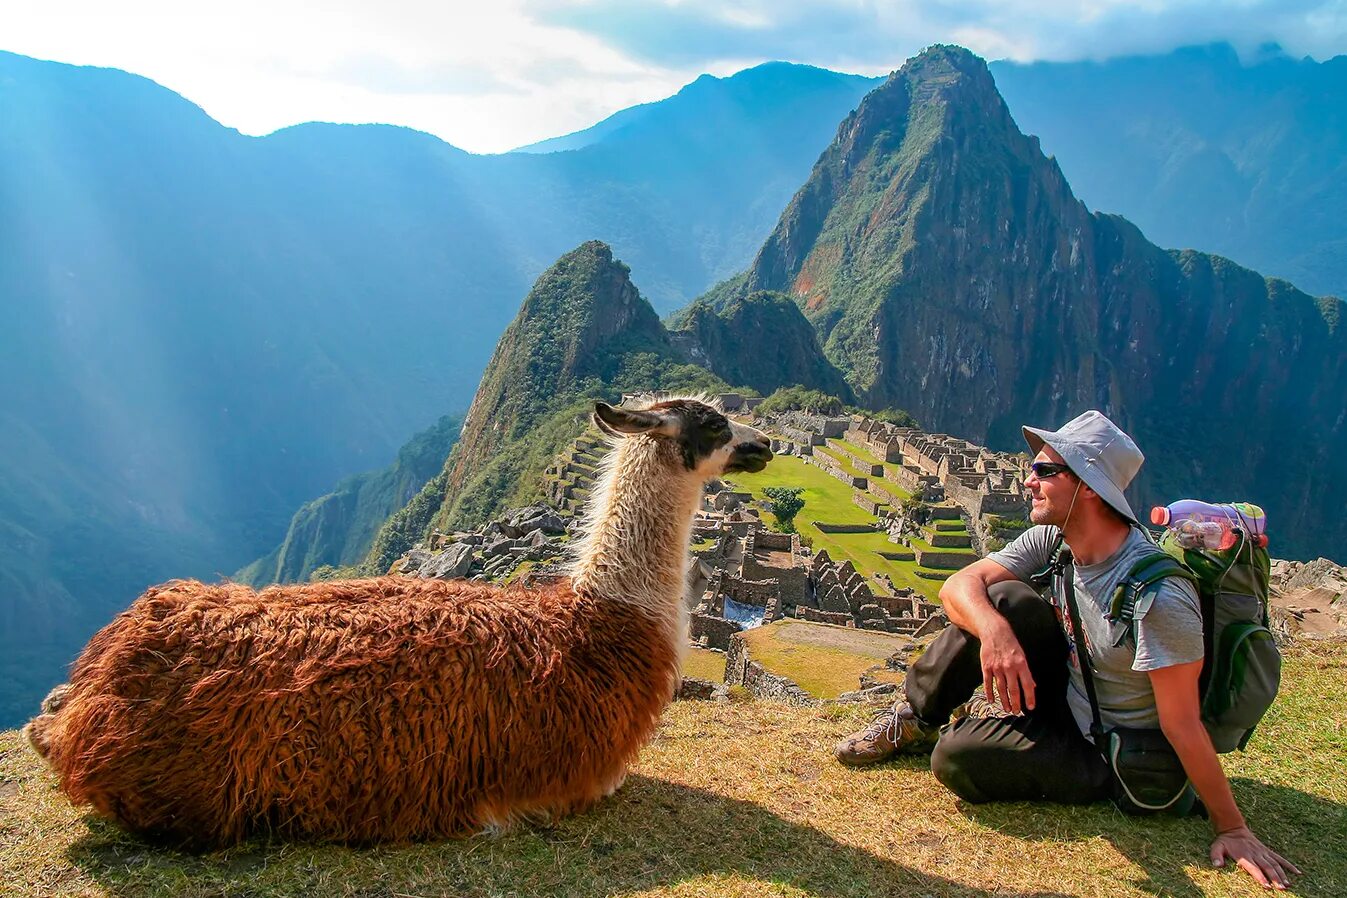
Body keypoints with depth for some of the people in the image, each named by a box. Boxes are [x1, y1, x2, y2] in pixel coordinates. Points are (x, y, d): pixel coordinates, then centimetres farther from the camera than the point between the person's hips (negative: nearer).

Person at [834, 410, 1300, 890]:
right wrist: (994, 632, -39)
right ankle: (917, 718, -1)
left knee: (956, 758, -26)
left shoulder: (1157, 594, -31)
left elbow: (1182, 725, -27)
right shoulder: (1050, 540, -9)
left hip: (1113, 756, -6)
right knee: (1005, 599, -19)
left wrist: (1232, 829, -21)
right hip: (1064, 697, 6)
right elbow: (959, 585, -17)